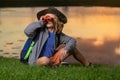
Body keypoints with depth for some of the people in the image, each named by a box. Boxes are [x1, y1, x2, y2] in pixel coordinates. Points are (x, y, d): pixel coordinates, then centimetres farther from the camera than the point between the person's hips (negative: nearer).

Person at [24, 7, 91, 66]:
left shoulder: (58, 34, 5)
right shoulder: (40, 31, -8)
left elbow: (72, 41, 0)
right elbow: (27, 31, -26)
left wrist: (65, 49, -20)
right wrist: (40, 22, -19)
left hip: (51, 60, 5)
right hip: (36, 62, -5)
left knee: (71, 47, 5)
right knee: (45, 60, -43)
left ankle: (87, 65, 16)